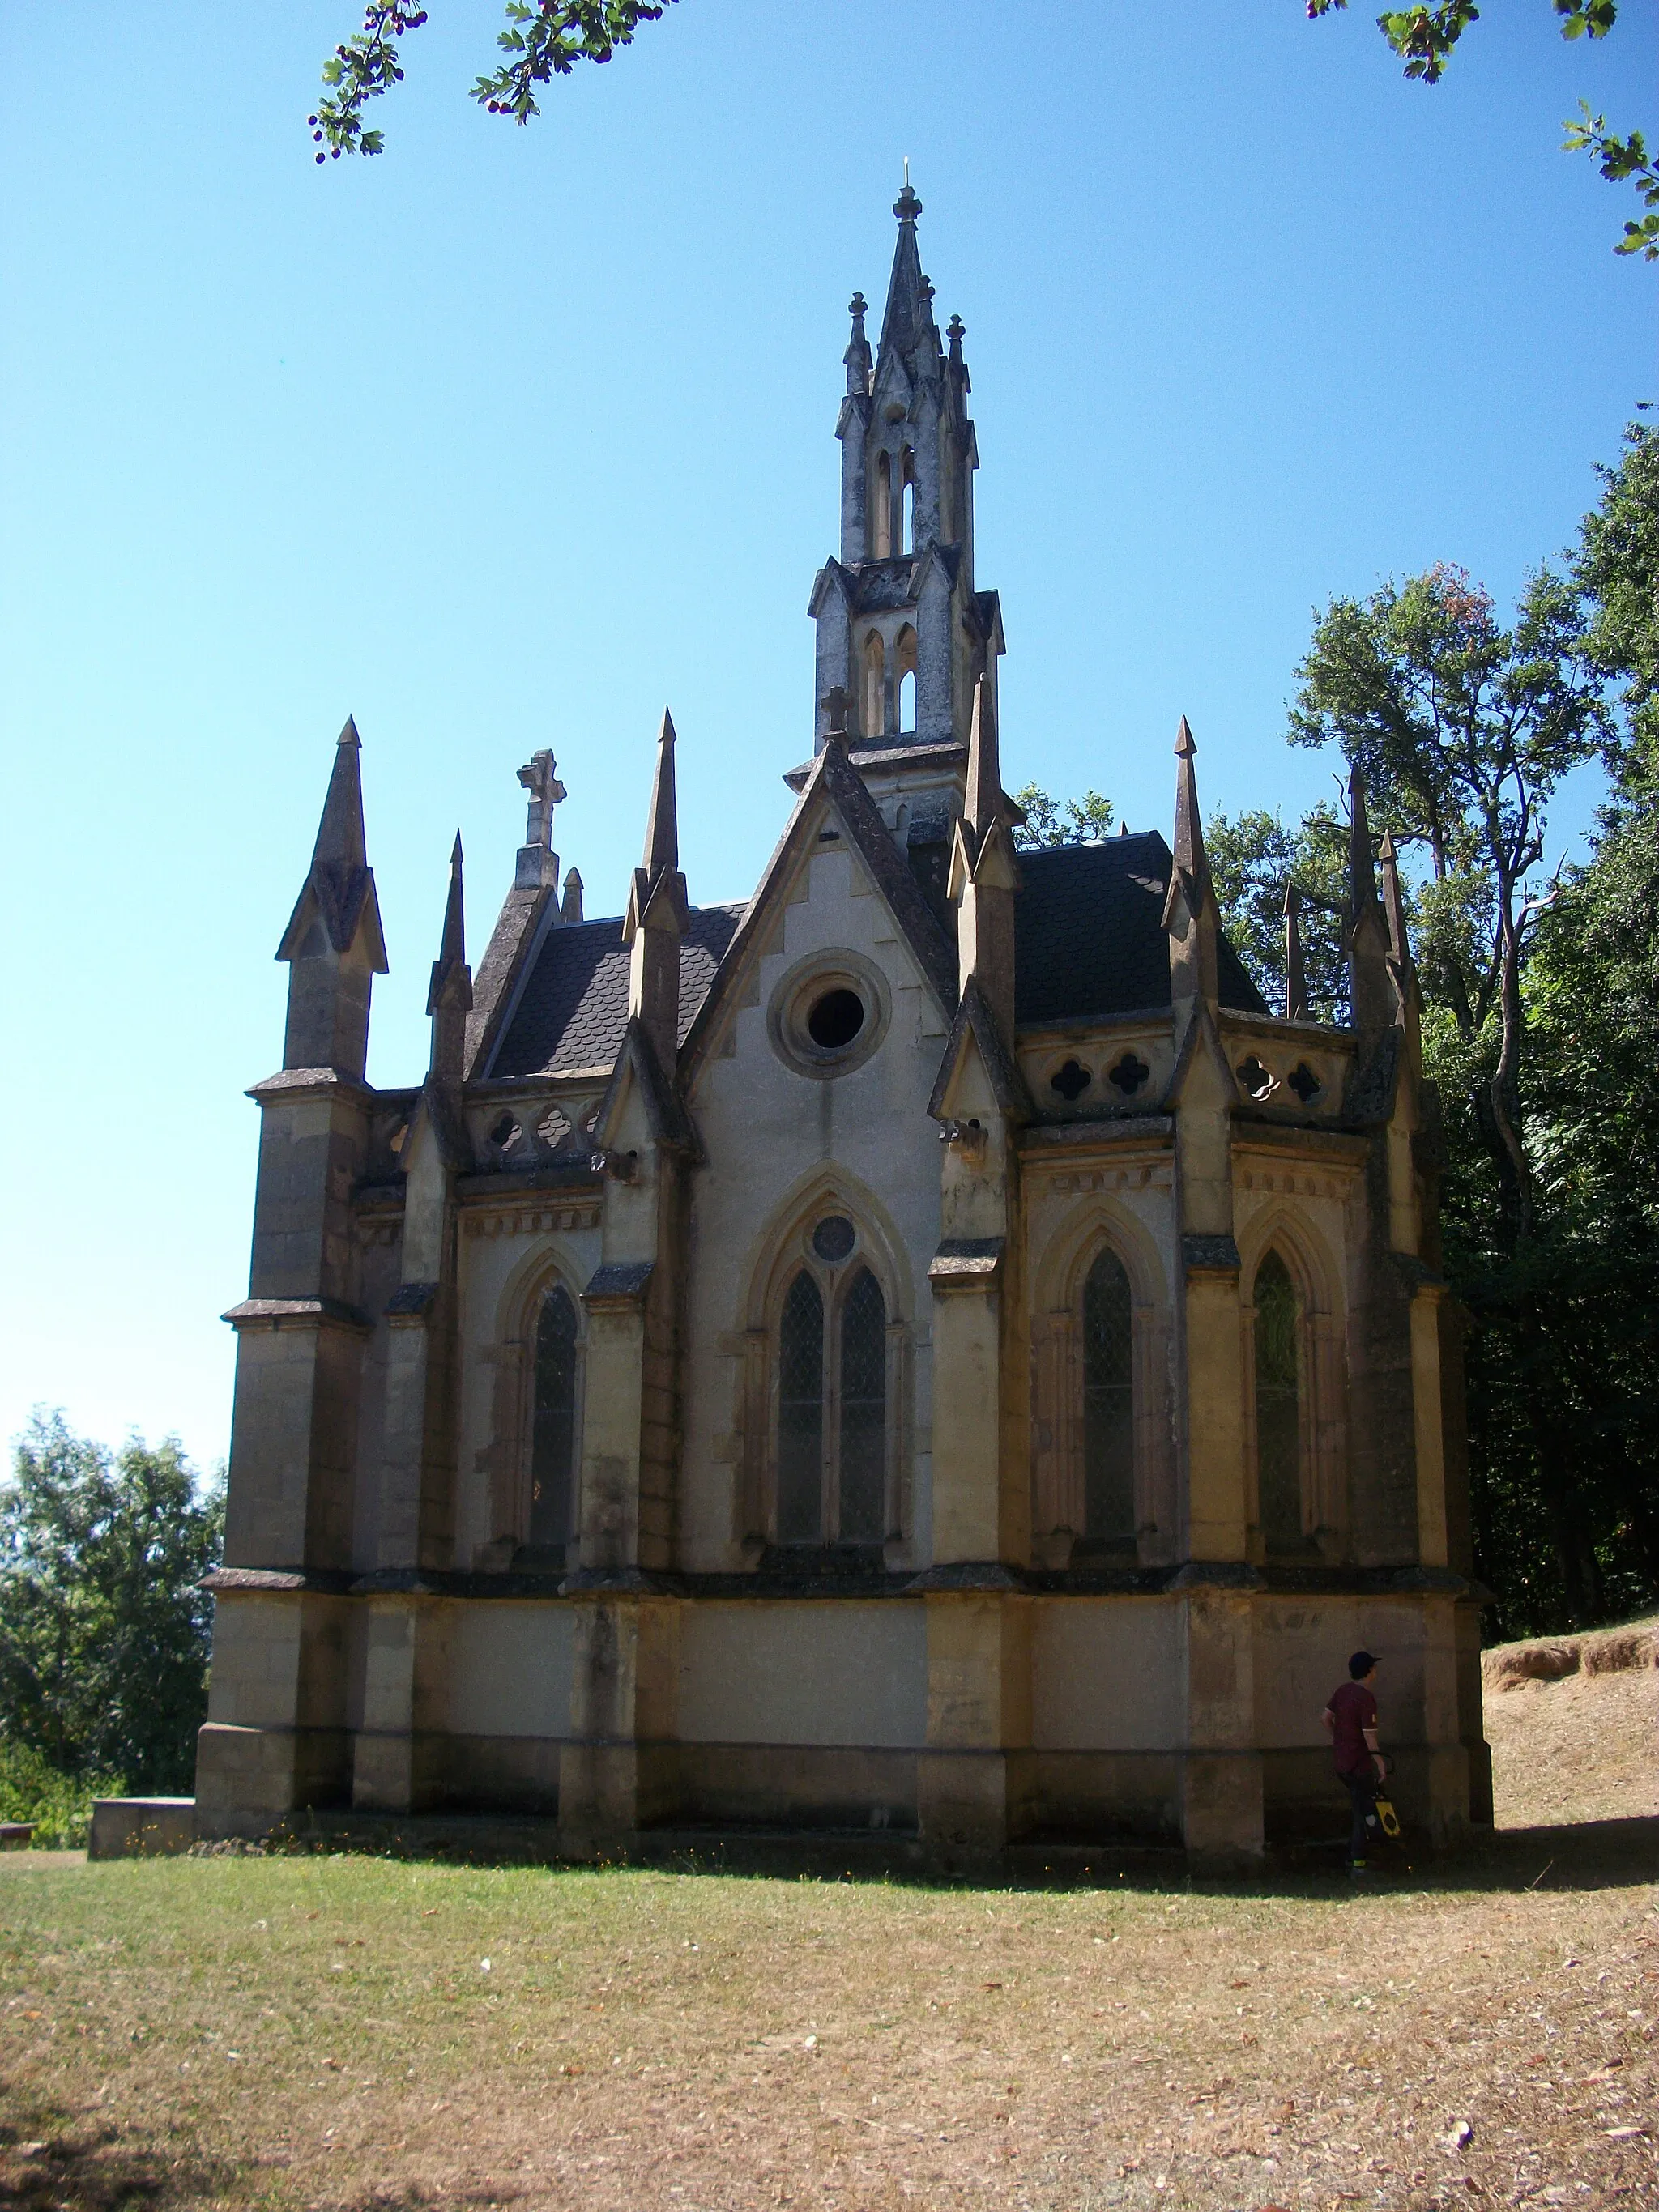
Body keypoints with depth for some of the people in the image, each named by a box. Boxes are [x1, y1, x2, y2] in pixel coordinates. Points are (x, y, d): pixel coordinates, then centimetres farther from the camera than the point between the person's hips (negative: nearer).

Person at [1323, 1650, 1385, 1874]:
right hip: (1360, 1764, -8)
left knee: (1360, 1808, 20)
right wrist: (1380, 1763, -13)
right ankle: (1357, 1863, 0)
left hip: (1342, 1762, 8)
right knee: (1364, 1813, -1)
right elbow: (1369, 1735, -20)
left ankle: (1352, 1856, 22)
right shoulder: (1367, 1697, -18)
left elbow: (1327, 1717, 14)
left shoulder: (1343, 1691, 6)